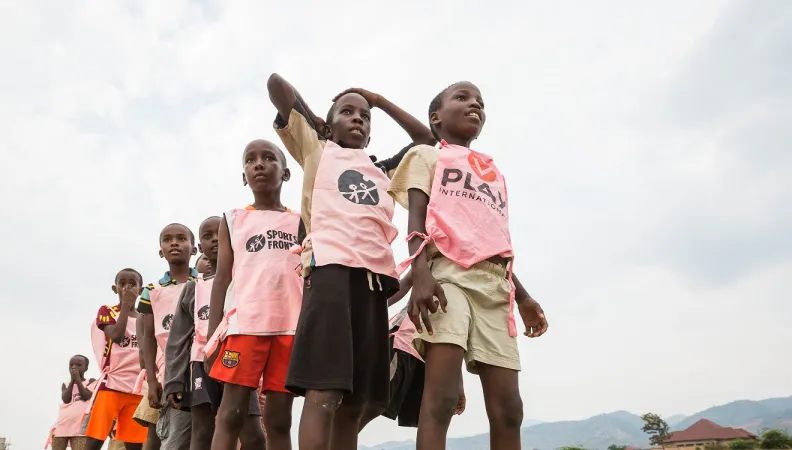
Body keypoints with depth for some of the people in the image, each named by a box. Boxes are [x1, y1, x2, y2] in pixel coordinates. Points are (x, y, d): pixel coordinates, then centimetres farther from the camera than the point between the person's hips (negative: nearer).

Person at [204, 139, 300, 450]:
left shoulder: (300, 222, 16)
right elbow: (223, 279, 9)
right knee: (231, 413, -5)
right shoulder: (233, 220, 15)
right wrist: (212, 336, 1)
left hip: (292, 326, 1)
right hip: (244, 323, -1)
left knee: (279, 418, 3)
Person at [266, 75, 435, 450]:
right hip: (330, 267, -5)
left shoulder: (382, 171, 31)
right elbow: (276, 83, 16)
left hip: (374, 276, 5)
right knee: (323, 392, -18)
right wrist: (317, 123, 29)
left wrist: (378, 100, 37)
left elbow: (426, 138, 38)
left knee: (353, 402, 2)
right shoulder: (317, 150, 20)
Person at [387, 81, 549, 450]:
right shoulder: (427, 157, 16)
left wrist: (522, 296, 17)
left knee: (507, 406, -2)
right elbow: (417, 219, 0)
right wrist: (420, 274, -18)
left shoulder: (494, 173, 32)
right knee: (441, 396, -19)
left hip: (494, 283, 6)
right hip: (447, 273, -5)